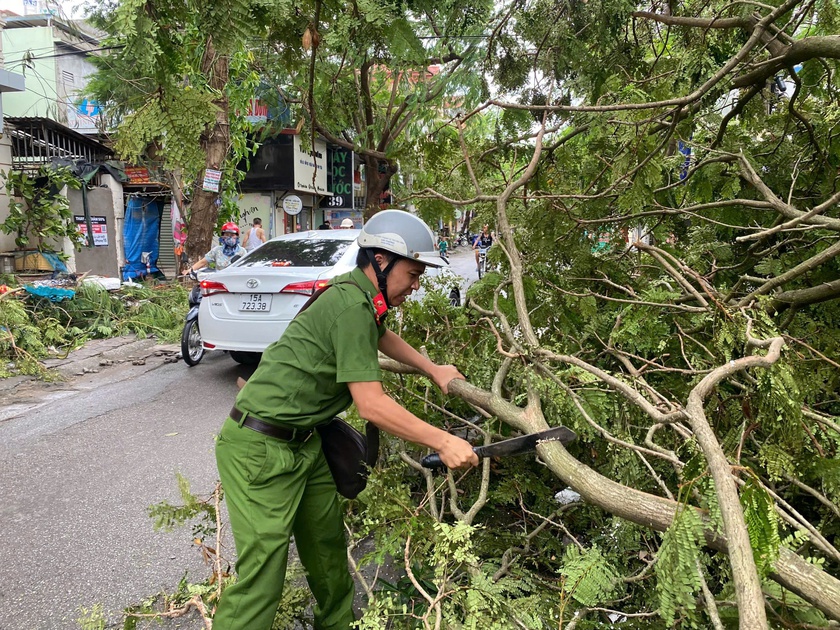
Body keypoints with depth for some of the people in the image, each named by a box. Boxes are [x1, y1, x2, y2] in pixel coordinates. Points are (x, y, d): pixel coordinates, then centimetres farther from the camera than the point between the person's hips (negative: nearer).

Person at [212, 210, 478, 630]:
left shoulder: (357, 293, 6)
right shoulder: (353, 306, -23)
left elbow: (382, 336, 29)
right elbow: (371, 405, -24)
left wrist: (432, 369, 26)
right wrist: (443, 442, -19)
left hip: (303, 442, 10)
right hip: (261, 448, -10)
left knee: (328, 544, 18)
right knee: (263, 571, -7)